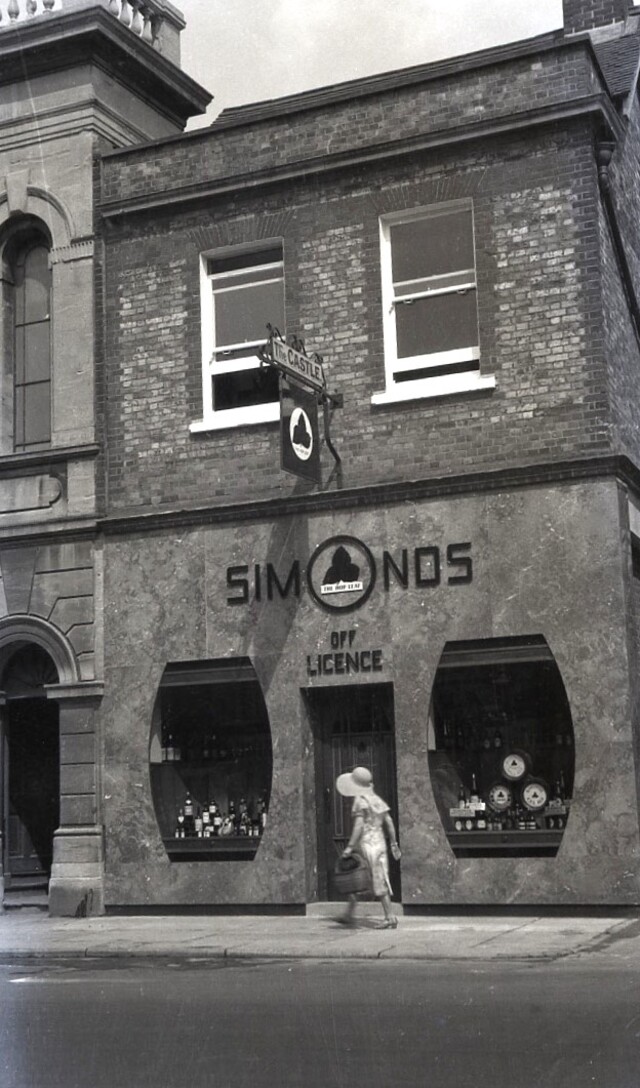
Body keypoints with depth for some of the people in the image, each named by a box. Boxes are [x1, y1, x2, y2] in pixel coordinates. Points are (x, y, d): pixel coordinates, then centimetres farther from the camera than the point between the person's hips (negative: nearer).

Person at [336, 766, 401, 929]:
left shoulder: (360, 800, -11)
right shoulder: (377, 799, 11)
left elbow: (359, 825, -19)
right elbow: (389, 823, 11)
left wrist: (350, 846, -19)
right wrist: (394, 843, 16)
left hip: (366, 844, -8)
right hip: (380, 842, 8)